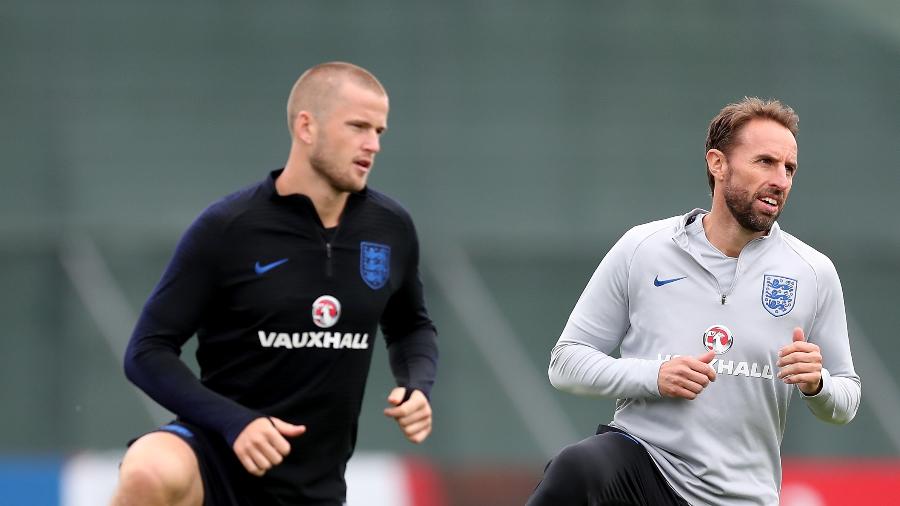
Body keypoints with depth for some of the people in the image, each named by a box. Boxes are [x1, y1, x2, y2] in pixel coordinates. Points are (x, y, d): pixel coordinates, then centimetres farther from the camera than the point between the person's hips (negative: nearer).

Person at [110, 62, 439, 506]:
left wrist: (417, 387, -1)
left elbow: (411, 328, 21)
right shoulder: (226, 228, -11)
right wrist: (234, 421, -23)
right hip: (217, 453, -5)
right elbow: (147, 352, -9)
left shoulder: (391, 230, 2)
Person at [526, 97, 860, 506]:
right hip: (641, 459, -2)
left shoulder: (814, 273, 6)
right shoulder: (642, 248, 2)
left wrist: (817, 384, -12)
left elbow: (845, 404, 12)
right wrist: (652, 377, -14)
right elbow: (566, 363, 3)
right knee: (578, 469, -33)